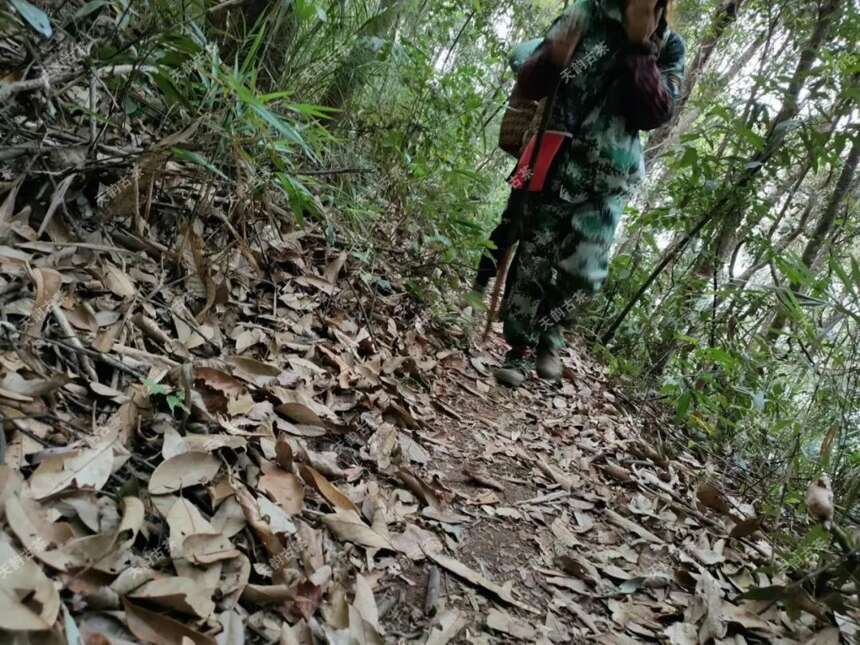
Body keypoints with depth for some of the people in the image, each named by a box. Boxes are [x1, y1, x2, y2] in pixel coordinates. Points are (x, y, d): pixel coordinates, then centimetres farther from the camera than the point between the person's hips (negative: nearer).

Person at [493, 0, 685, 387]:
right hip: (556, 166, -1)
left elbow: (656, 114, -10)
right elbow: (529, 85, -2)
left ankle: (548, 334, 22)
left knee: (584, 272, -5)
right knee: (533, 262, 1)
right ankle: (521, 348, 15)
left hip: (607, 180, 1)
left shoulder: (668, 48, 4)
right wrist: (552, 59, -24)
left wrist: (641, 48, -15)